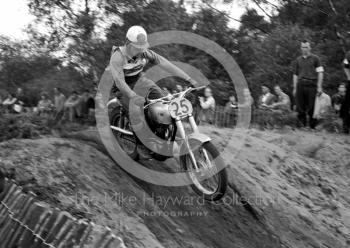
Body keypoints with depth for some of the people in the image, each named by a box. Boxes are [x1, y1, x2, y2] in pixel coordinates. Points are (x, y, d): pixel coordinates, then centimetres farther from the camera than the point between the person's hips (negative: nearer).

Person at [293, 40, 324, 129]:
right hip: (300, 84, 3)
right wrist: (294, 88, 13)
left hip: (311, 85, -3)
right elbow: (295, 75, 19)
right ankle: (303, 124, 8)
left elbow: (320, 73, 2)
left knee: (312, 107, -4)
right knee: (300, 107, -2)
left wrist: (319, 86, -6)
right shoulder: (298, 60, 16)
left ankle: (313, 126, 5)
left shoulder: (315, 58, 6)